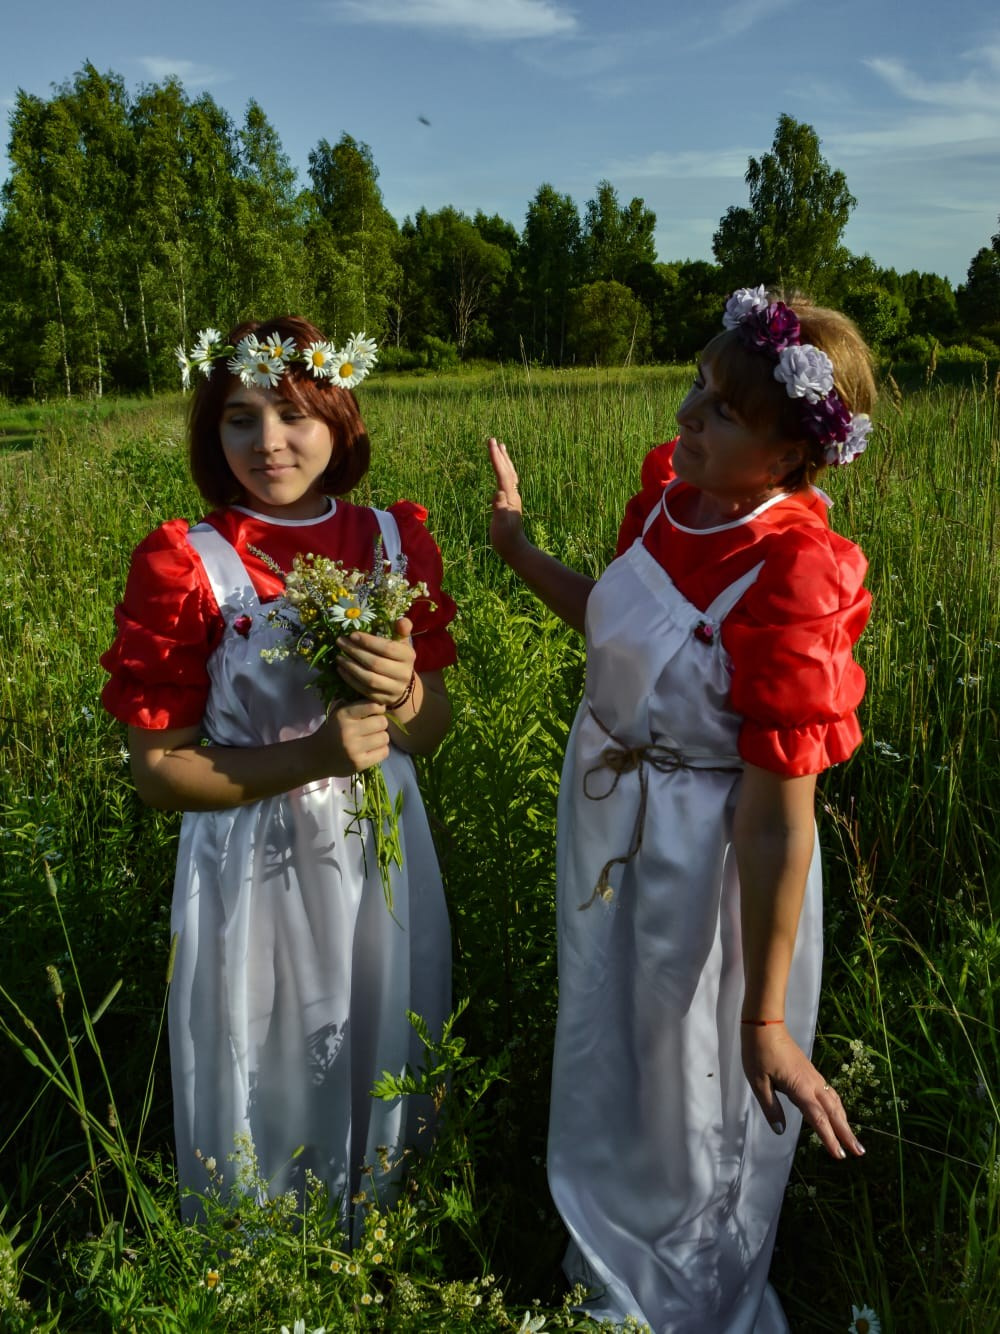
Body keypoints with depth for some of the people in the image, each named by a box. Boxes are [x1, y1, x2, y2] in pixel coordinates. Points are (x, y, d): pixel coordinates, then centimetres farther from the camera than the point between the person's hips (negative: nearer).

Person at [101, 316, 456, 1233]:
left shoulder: (395, 537, -3)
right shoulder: (184, 565, -13)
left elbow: (435, 727, 4)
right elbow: (157, 770, -10)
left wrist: (403, 693, -20)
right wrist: (311, 758, -23)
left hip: (384, 857, 4)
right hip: (257, 873, -3)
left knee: (385, 1074, 22)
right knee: (270, 1097, 15)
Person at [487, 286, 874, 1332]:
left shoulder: (793, 580, -30)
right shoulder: (669, 490, -8)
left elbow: (776, 822, -28)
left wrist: (766, 1019, -22)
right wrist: (517, 547, 7)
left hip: (706, 860, -8)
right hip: (606, 816, 8)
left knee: (687, 1103, 18)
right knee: (604, 1056, 31)